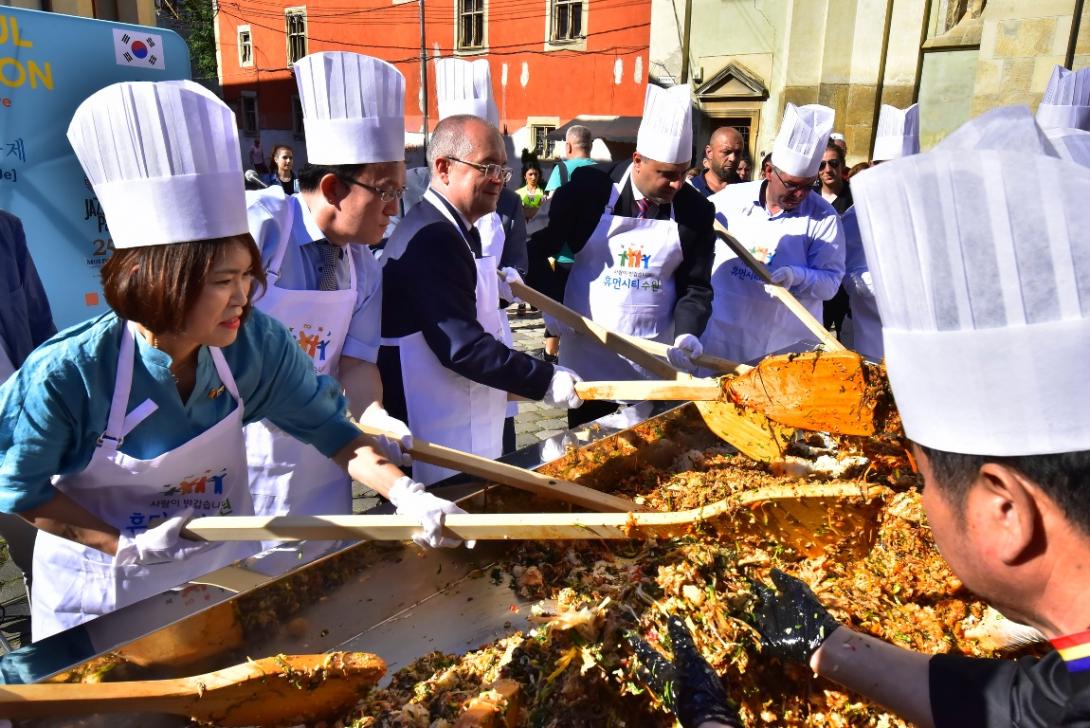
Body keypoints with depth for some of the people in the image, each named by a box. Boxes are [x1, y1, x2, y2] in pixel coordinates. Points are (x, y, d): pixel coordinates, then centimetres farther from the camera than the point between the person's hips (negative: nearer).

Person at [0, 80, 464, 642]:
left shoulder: (254, 344, -22)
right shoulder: (67, 374, -28)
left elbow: (327, 426, -11)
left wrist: (407, 495, -23)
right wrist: (126, 547, -20)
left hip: (223, 576, 3)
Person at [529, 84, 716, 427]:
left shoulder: (697, 211, -3)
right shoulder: (590, 187, -10)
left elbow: (695, 287, 1)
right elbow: (544, 242, 0)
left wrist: (687, 334, -17)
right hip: (587, 353, -1)